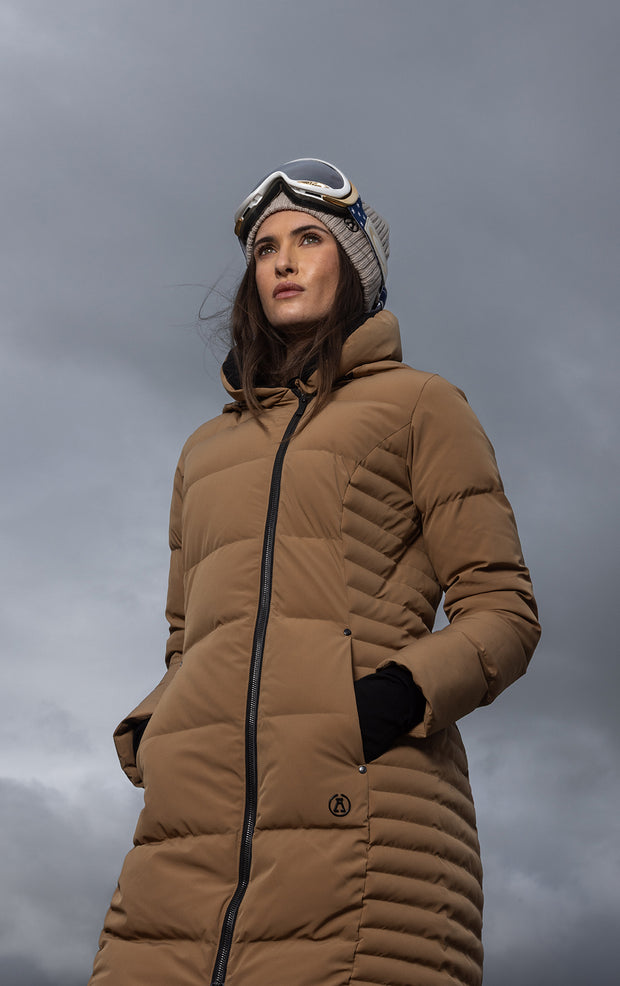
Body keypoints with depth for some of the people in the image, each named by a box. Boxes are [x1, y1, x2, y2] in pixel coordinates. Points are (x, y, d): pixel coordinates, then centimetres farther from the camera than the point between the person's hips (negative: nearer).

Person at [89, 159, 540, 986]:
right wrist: (148, 735, 8)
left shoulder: (418, 405, 14)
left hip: (360, 814, -4)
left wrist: (402, 694, -12)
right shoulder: (206, 450, 28)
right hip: (195, 819, 4)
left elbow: (503, 611, 7)